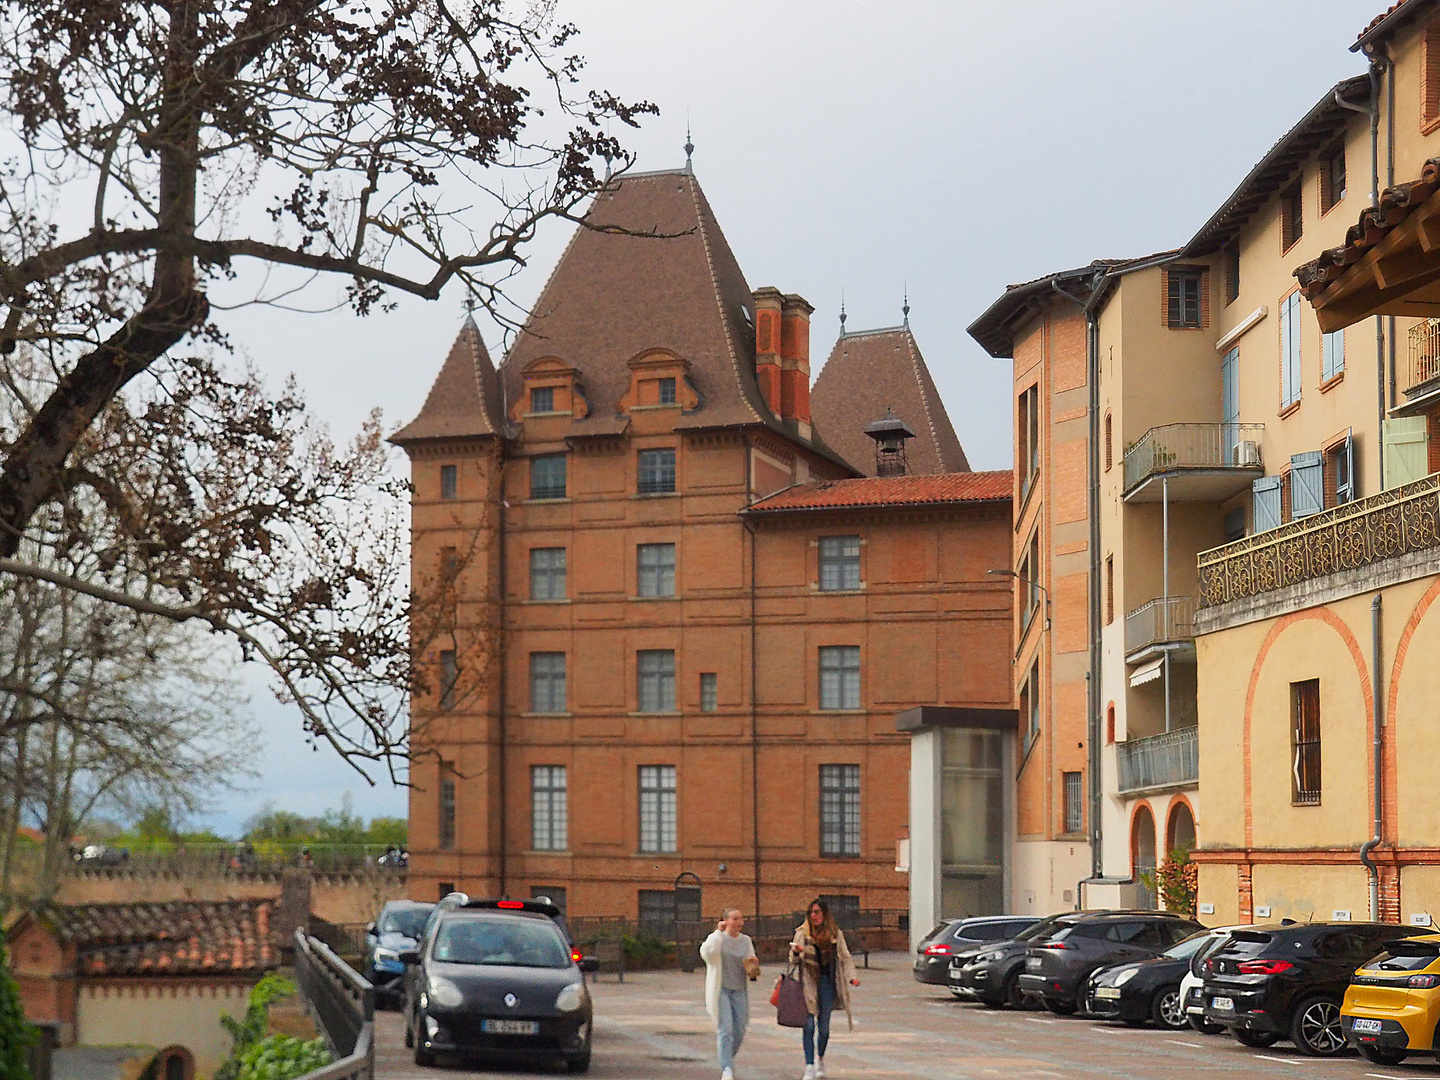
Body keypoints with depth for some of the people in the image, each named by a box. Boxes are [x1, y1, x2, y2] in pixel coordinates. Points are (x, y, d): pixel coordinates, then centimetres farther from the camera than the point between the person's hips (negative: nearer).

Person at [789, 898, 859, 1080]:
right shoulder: (802, 933, 4)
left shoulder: (836, 934, 6)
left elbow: (845, 957, 10)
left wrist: (851, 977, -5)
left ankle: (820, 1059, 30)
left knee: (824, 1024, 6)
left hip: (827, 983, 1)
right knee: (809, 1025, -8)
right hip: (808, 983, -1)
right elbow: (793, 960, 5)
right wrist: (796, 953, -18)